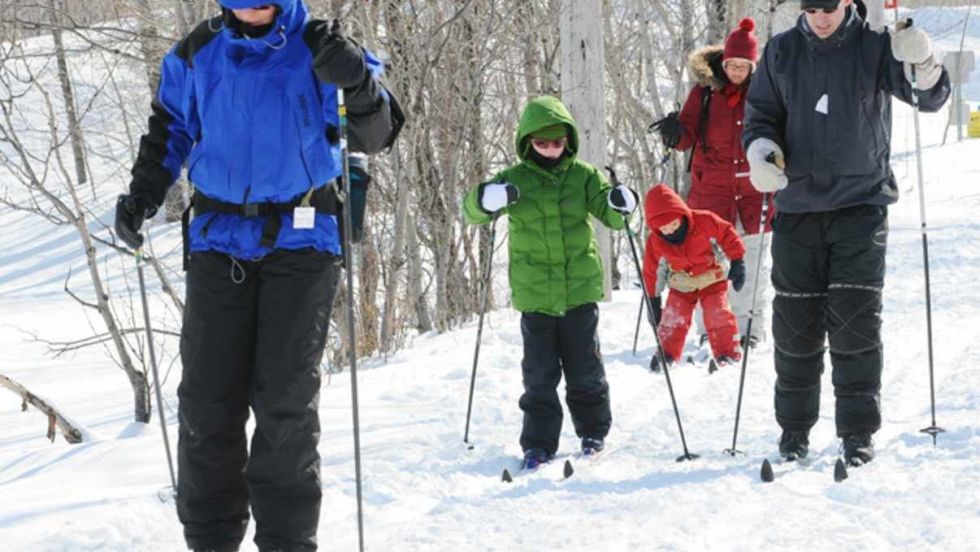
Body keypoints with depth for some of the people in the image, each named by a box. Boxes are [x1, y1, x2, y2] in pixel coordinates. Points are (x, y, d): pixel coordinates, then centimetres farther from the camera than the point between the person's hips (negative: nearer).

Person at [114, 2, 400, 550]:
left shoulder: (319, 48, -5)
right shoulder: (197, 54, 4)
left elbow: (375, 136, -10)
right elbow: (171, 129, 19)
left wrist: (358, 81, -30)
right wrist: (142, 195, 4)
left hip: (300, 240, -3)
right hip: (219, 240, 3)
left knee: (286, 402, -6)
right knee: (208, 400, 0)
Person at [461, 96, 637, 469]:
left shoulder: (583, 176, 3)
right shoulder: (514, 180, 0)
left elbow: (609, 214, 0)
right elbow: (472, 212, -6)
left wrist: (620, 204, -26)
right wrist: (486, 199, -31)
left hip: (580, 288, 1)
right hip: (534, 293, -1)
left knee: (585, 369, 9)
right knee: (540, 374, 2)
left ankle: (593, 432, 24)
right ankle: (539, 444, 9)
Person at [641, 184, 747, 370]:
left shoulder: (704, 221, -26)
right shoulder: (655, 242, -18)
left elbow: (728, 235, -10)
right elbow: (651, 273, -5)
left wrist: (737, 263, -8)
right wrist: (653, 302, 0)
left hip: (711, 280, -2)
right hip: (681, 286, 2)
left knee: (719, 317, -11)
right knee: (672, 320, -7)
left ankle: (728, 355, 0)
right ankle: (666, 356, 7)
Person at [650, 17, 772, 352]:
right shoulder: (705, 90, 0)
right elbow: (688, 135, -2)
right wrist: (675, 133, -24)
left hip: (752, 194, 0)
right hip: (712, 191, 0)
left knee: (752, 260, 5)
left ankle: (750, 330, 14)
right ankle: (710, 332, 6)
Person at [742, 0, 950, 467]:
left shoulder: (874, 46, -3)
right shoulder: (782, 52, 4)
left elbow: (930, 96, -8)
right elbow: (760, 112, 12)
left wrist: (922, 63, -30)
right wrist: (761, 152, -9)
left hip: (860, 204, -2)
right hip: (797, 206, 2)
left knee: (856, 322, -7)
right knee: (795, 324, 5)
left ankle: (858, 431, 1)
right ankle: (794, 427, 19)